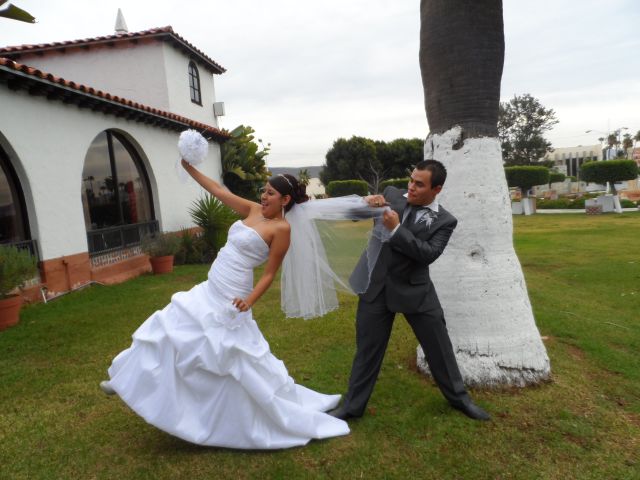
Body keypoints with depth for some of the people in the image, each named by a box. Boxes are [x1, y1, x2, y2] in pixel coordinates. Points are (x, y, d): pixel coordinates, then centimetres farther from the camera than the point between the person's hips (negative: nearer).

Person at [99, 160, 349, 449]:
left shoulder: (281, 228, -14)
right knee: (169, 330, 17)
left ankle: (291, 417, 21)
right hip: (208, 293, 8)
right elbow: (218, 191, 11)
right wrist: (189, 168, 8)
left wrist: (249, 300, -25)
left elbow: (269, 274, -13)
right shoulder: (254, 210, 7)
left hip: (228, 303, -8)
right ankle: (126, 381, 39)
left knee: (246, 365, 1)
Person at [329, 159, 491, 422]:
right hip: (376, 285, 1)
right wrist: (366, 203, -17)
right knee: (367, 348, 10)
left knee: (439, 346, 11)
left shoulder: (444, 220, -7)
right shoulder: (391, 194, -1)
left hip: (414, 289, -1)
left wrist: (396, 230, -26)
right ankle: (352, 406, 27)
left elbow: (429, 254, -20)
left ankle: (458, 397, 36)